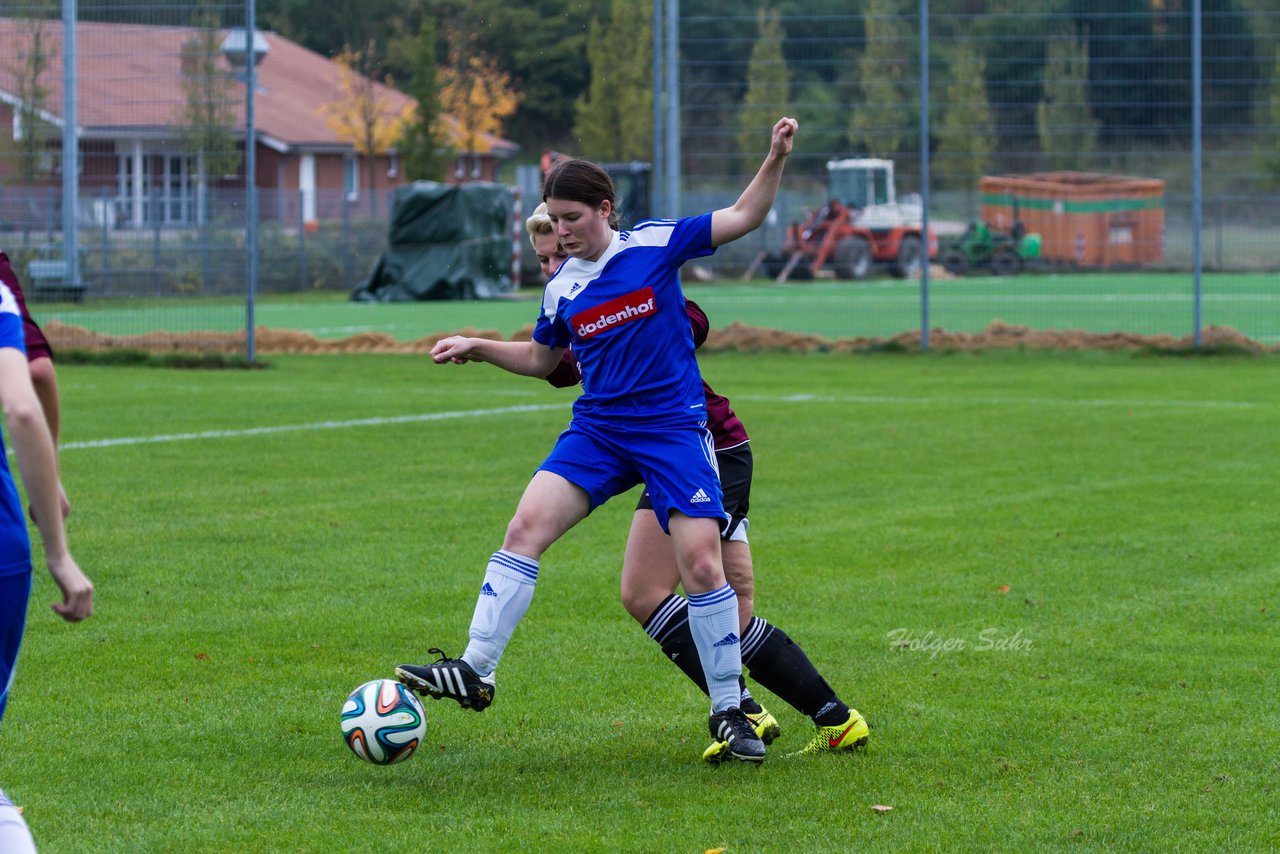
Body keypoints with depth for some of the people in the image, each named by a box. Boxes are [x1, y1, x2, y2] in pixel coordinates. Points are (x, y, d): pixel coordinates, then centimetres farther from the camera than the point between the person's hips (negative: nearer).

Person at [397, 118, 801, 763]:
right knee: (525, 527, -15)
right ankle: (475, 672, -14)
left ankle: (728, 711, 4)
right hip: (597, 430, 4)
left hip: (673, 430, -3)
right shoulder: (561, 287, 8)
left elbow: (744, 217, 1)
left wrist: (774, 160, -12)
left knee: (702, 565, -11)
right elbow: (540, 358, 25)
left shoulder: (654, 244, -2)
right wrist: (478, 347, 12)